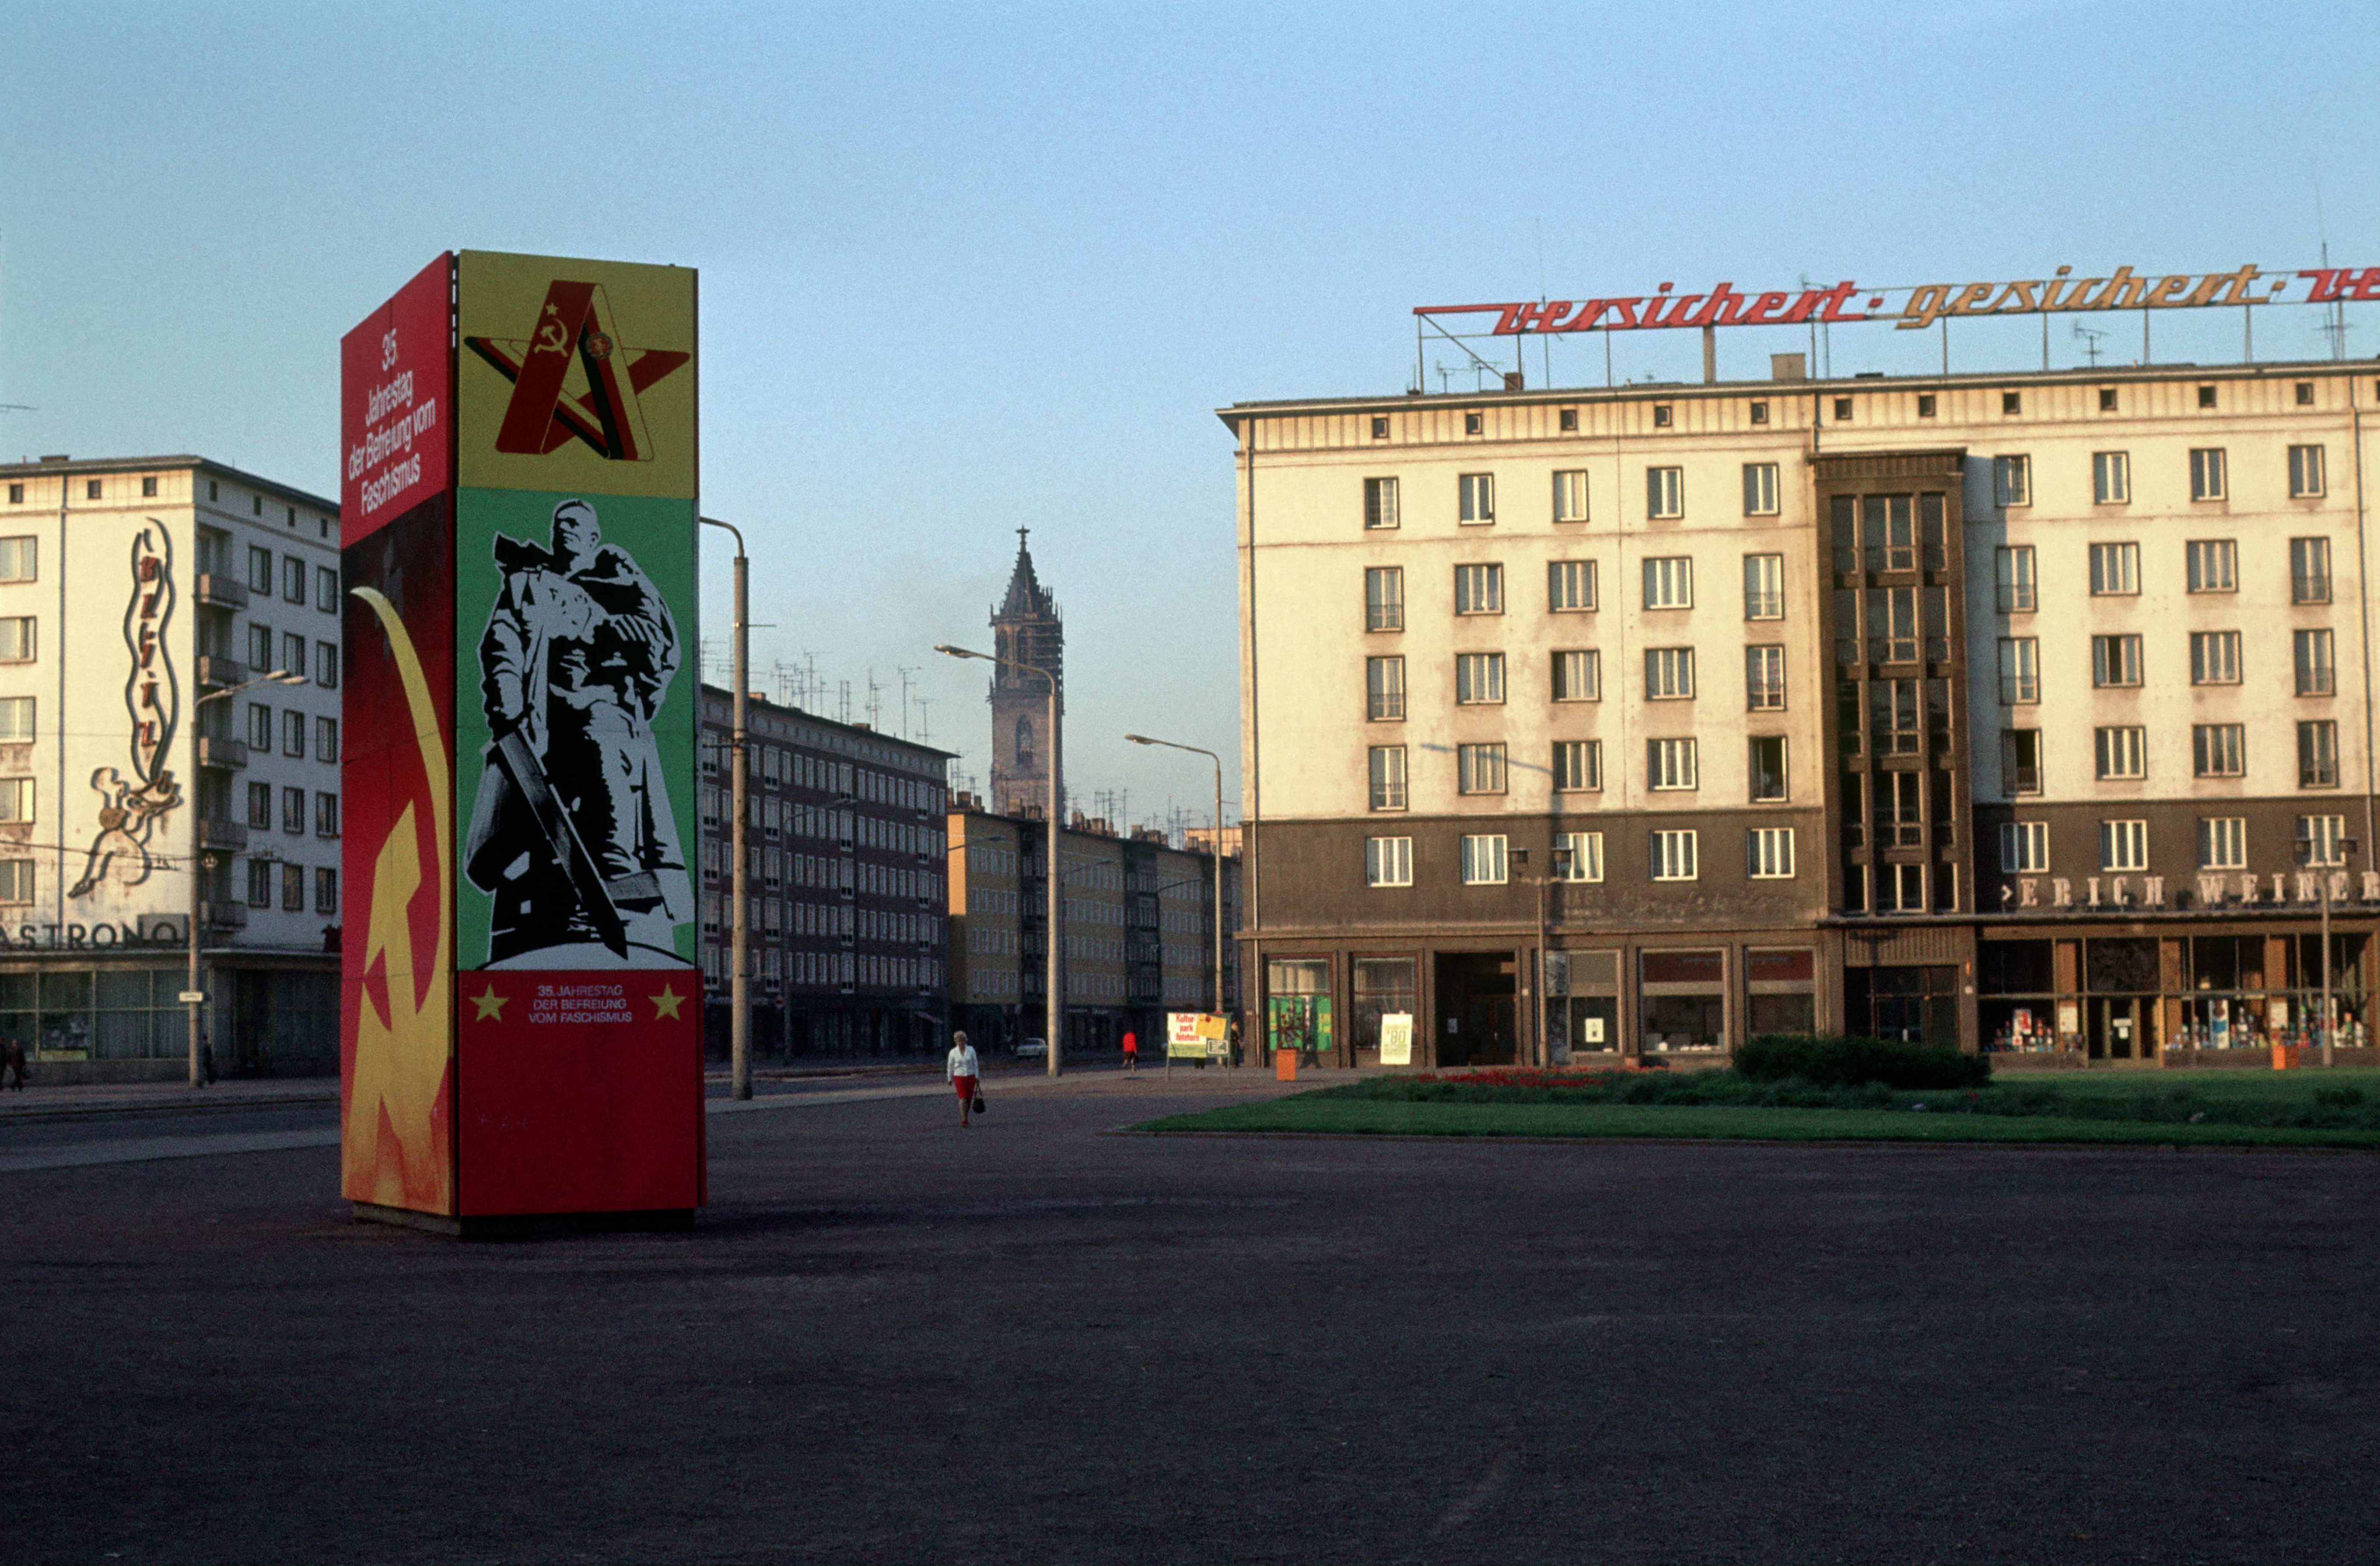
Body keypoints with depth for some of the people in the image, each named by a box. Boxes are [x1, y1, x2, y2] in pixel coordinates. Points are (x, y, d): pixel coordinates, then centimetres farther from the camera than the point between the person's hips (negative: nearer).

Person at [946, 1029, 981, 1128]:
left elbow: (975, 1063, 6)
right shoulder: (953, 1052, -3)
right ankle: (963, 1121, -15)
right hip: (959, 1078, -2)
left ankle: (964, 1118, 25)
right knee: (963, 1099, -14)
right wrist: (950, 1079, 9)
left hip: (970, 1077, 2)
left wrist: (977, 1076, 4)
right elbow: (950, 1066, 6)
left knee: (969, 1099, 6)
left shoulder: (971, 1050, -1)